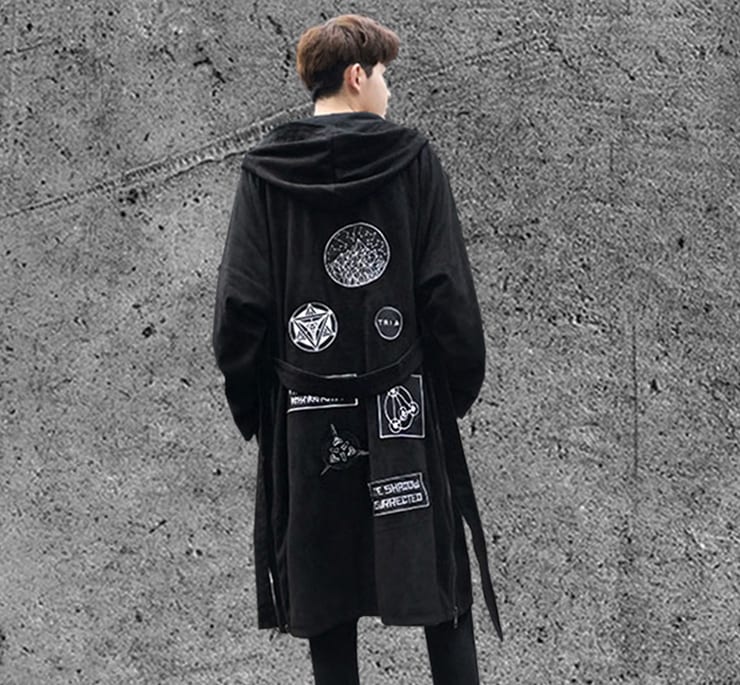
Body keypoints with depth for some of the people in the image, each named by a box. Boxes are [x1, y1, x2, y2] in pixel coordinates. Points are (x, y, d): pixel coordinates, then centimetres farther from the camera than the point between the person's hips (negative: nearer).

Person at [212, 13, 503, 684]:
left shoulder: (264, 170, 0)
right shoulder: (411, 157, -3)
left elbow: (241, 305, -3)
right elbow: (448, 292, -6)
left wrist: (251, 403, 8)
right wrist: (460, 383, 7)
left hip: (306, 417, 1)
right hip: (406, 405, -1)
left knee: (326, 606, 9)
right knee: (442, 598, 9)